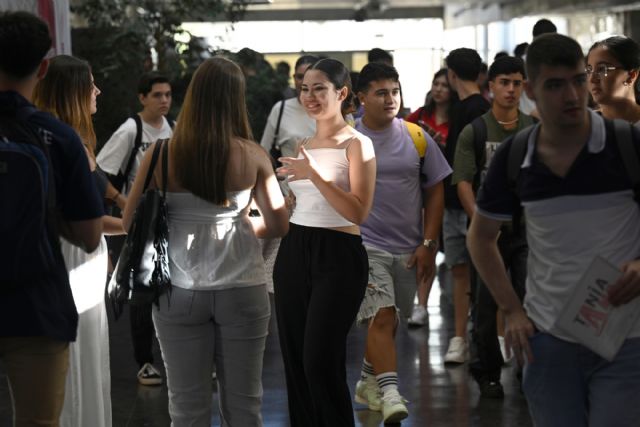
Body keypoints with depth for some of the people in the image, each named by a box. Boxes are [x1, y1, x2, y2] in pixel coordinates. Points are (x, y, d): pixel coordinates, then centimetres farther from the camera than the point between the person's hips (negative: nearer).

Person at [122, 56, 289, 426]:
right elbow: (278, 224, 0)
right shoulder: (254, 157, -6)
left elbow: (131, 223, -3)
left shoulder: (162, 156, -8)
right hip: (243, 290, 0)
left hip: (179, 293, 0)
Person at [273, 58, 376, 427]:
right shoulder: (304, 145, 14)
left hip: (337, 256, -7)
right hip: (294, 252, 7)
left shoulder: (356, 144, -6)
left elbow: (358, 212, -18)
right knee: (295, 358, 7)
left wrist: (313, 174, -22)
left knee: (321, 361, -10)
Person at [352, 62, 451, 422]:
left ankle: (368, 382, 33)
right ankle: (389, 392, -21)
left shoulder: (416, 138, 2)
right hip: (366, 244, -3)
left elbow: (435, 191, 5)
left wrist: (428, 244, 0)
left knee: (388, 321, 14)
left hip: (409, 249, 3)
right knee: (383, 316, -18)